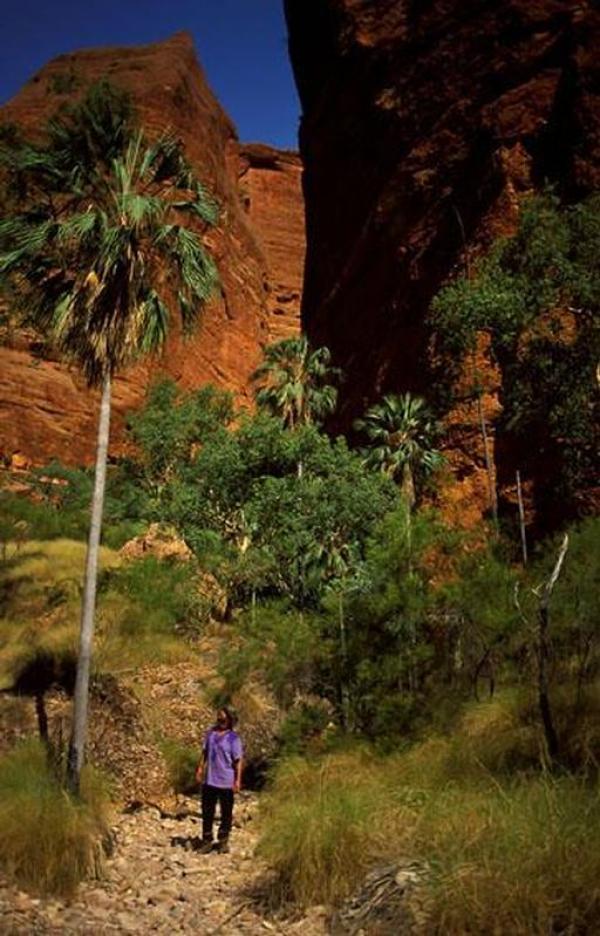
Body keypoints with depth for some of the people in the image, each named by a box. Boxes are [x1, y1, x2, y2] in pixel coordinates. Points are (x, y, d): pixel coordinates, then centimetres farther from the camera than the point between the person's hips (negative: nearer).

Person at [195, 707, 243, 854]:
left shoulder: (233, 738, -11)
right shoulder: (211, 733, 3)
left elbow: (238, 760, -11)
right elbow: (205, 752, 13)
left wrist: (238, 780, -15)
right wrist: (200, 769, 7)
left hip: (226, 782, -4)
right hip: (209, 780, 4)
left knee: (226, 813, 10)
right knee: (207, 811, 10)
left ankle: (223, 841, 26)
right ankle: (207, 841, 22)